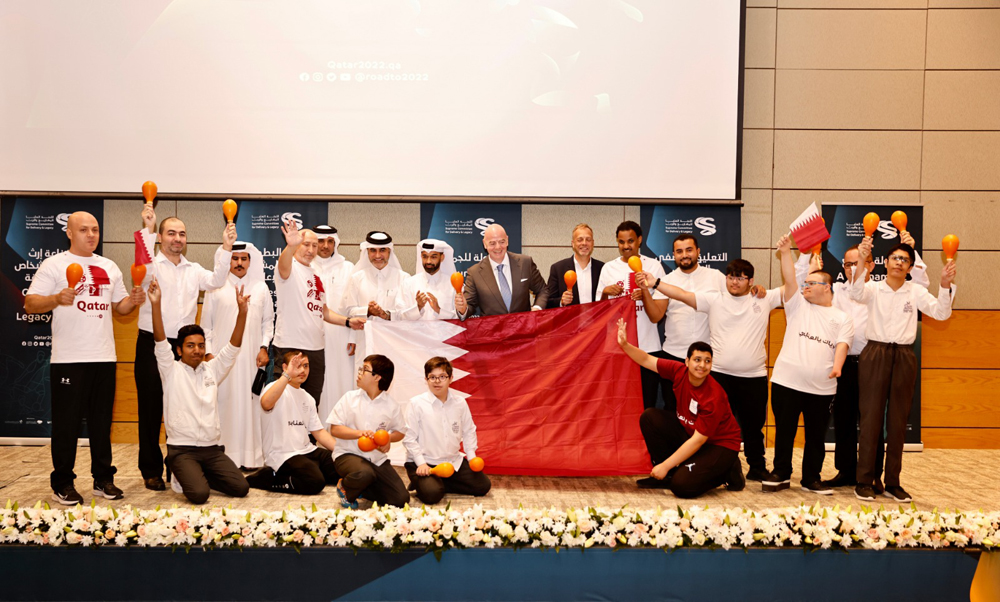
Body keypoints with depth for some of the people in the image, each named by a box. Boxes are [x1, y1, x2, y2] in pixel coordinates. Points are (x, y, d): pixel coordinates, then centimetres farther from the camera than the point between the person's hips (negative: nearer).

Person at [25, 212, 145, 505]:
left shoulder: (109, 267, 16)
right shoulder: (54, 265, -1)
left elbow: (119, 306, 21)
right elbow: (30, 304, -7)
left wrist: (133, 300, 0)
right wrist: (57, 298, -24)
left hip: (104, 358, 5)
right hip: (68, 359, -5)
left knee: (102, 420, 10)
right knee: (67, 422, -1)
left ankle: (103, 479, 19)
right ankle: (62, 484, 9)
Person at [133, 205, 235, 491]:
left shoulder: (194, 270, 13)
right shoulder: (152, 266, 0)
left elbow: (216, 280, -3)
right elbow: (142, 268, -23)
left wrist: (226, 248, -17)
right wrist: (147, 229, -34)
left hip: (183, 346, 4)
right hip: (151, 345, -4)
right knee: (151, 409, 1)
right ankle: (151, 471, 9)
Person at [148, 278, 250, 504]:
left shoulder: (212, 369, 11)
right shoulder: (172, 371, 0)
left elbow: (233, 348, 3)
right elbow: (160, 341, -13)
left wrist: (242, 311, -11)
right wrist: (156, 304, -26)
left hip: (212, 448, 5)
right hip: (182, 449, -4)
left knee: (241, 488, -11)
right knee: (199, 494, -25)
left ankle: (195, 476, 15)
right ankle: (182, 475, 10)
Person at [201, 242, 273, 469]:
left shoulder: (261, 288, 11)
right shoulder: (216, 288, 6)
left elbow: (268, 321, 15)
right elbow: (206, 325, 8)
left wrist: (264, 347, 3)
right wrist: (208, 353, 0)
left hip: (251, 357, 1)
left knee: (250, 403, -1)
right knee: (223, 403, -4)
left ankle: (250, 456, 3)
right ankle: (223, 456, 0)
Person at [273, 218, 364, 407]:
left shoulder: (316, 275, 17)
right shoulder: (289, 268, -5)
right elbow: (283, 264, -32)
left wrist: (348, 321, 13)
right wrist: (290, 246, -52)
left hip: (316, 349, 7)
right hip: (291, 347, -7)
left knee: (312, 404, 12)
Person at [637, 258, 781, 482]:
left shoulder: (765, 299, 4)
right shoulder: (714, 299, 3)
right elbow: (682, 295, -5)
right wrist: (653, 283, -15)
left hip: (754, 377, 0)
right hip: (720, 375, 0)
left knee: (754, 426, 13)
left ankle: (757, 468, 29)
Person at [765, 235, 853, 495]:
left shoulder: (842, 318, 10)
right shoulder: (798, 305, 12)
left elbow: (842, 345, -3)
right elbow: (789, 280, -2)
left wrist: (837, 366, -22)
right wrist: (786, 253, -14)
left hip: (821, 387, 0)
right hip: (787, 381, 0)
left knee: (816, 434, 7)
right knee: (784, 431, 5)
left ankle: (812, 478, 20)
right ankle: (780, 474, 18)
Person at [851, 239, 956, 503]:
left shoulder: (915, 292, 7)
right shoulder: (874, 289, 0)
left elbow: (941, 313, -5)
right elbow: (856, 293, -22)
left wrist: (945, 285, -23)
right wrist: (863, 262, -40)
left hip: (904, 357, 3)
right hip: (875, 355, -2)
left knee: (898, 421, 7)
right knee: (871, 418, -3)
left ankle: (893, 483, 16)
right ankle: (864, 481, 4)